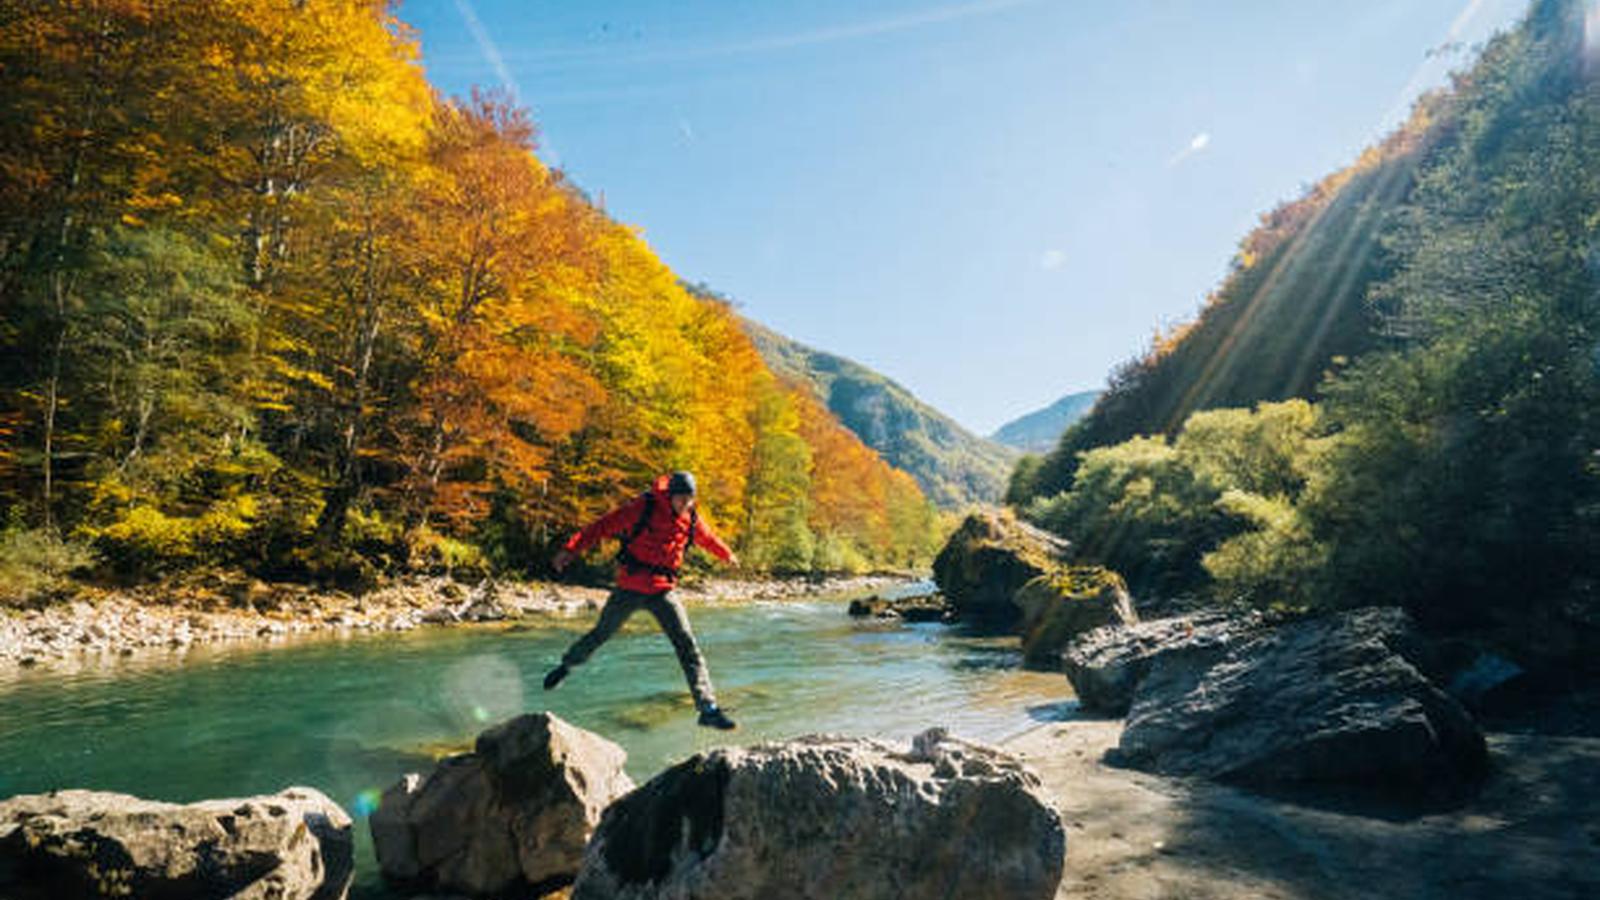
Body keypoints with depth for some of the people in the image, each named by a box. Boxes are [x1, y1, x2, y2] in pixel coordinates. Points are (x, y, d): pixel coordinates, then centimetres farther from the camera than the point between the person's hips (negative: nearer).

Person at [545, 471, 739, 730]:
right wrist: (571, 549, -21)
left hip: (662, 591, 2)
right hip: (630, 588, -2)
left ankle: (708, 708, -7)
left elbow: (709, 538, 22)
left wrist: (728, 556, 39)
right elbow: (604, 525, -13)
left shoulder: (691, 519, 1)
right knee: (601, 633, 15)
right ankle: (567, 665, 46)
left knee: (688, 646, -8)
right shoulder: (643, 507, -12)